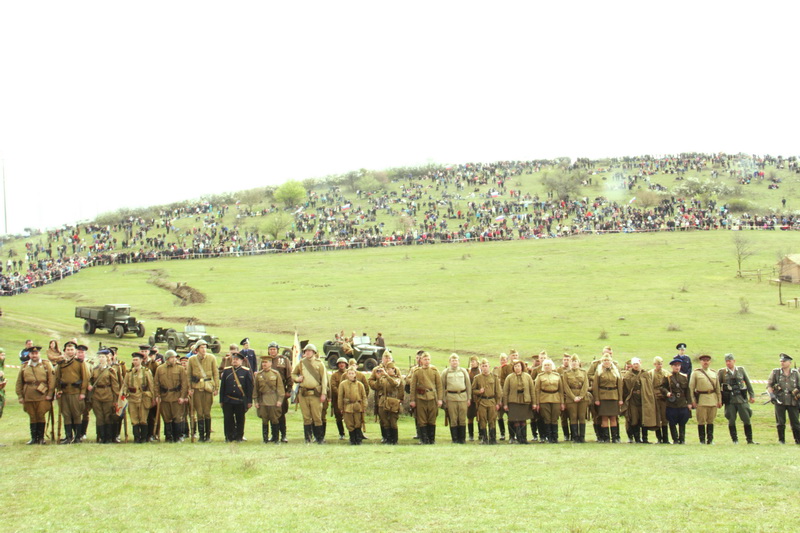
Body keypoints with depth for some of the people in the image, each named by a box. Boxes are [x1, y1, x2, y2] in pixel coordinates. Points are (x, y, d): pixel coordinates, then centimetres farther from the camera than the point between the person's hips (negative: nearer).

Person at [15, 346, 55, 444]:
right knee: (32, 417, 5)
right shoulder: (24, 367, 12)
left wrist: (49, 394, -8)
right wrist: (20, 396, 6)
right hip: (28, 397, 2)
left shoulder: (46, 364, 4)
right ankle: (34, 438, 11)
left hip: (42, 396, -2)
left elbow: (52, 380, -1)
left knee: (41, 416, -2)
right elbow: (19, 383, 12)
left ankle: (41, 437, 7)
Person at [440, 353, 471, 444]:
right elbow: (442, 387, 9)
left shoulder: (463, 371, 11)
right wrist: (444, 400, 3)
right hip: (451, 398, -1)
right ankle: (454, 439, 5)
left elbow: (468, 385, 13)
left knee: (462, 419, 1)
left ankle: (462, 438, 9)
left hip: (463, 396, 1)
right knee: (453, 419, -1)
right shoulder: (445, 372, 7)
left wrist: (469, 398, 8)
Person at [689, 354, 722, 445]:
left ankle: (710, 439, 11)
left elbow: (718, 388, 17)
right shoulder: (696, 373, 4)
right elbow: (691, 388, 1)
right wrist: (693, 401, -5)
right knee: (701, 421, -3)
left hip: (713, 399, 3)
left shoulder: (713, 373, 16)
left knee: (711, 421, 5)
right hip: (701, 399, -3)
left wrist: (719, 400, 10)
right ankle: (702, 440, 2)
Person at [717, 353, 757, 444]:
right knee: (731, 421, 1)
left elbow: (748, 383, 12)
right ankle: (734, 440, 12)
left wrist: (752, 395, 8)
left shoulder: (741, 370, 8)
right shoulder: (722, 372, 4)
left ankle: (750, 440, 7)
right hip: (729, 400, -1)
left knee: (746, 419, -1)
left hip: (741, 398, 1)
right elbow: (717, 386, 7)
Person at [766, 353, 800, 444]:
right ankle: (781, 440, 13)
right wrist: (771, 395, -11)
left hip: (792, 401, 0)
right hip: (779, 401, 0)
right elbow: (769, 385, 4)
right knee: (780, 422, 3)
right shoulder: (775, 372, 5)